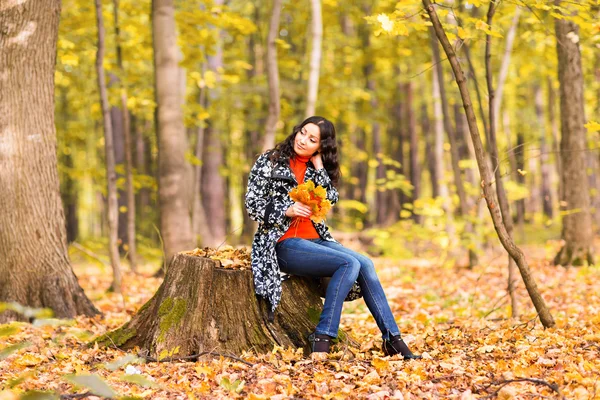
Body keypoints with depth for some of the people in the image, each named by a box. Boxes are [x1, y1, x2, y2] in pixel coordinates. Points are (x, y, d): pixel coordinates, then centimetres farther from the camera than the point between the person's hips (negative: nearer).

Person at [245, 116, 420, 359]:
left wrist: (318, 166, -3)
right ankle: (321, 339, -26)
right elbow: (253, 205, -6)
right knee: (349, 264, -25)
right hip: (283, 243, -6)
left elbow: (330, 198, -1)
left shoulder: (314, 168, 15)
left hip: (314, 239, 6)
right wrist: (287, 211, -20)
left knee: (365, 264, -15)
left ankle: (392, 339, -11)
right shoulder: (269, 162, 1)